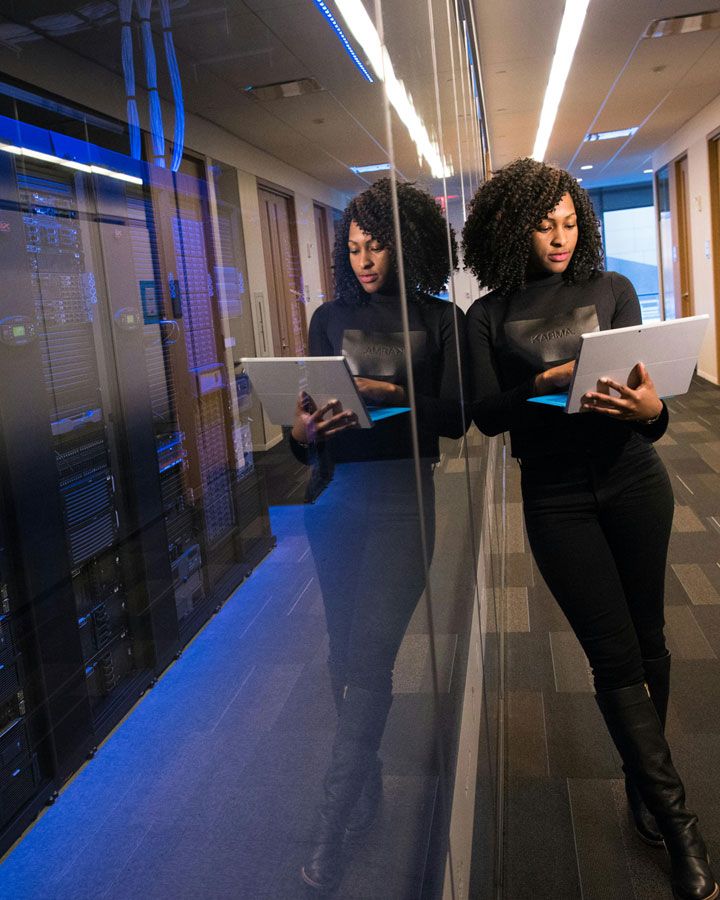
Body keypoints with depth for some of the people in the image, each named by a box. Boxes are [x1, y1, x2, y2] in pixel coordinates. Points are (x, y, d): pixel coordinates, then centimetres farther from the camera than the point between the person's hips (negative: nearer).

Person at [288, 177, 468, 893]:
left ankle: (331, 830, 3)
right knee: (345, 654, 9)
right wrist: (301, 431, -15)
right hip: (335, 494, 4)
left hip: (401, 494, -3)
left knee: (366, 659, -9)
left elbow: (456, 416, -2)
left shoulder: (441, 319, 5)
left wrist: (390, 394, -18)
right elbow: (310, 406, 8)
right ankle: (367, 785, 29)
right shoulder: (330, 317, 13)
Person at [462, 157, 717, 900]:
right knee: (615, 655, 0)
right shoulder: (490, 316, 1)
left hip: (633, 482, 2)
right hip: (556, 497, -1)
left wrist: (650, 409, -24)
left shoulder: (611, 290, 4)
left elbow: (649, 385, -1)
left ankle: (643, 779, 34)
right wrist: (542, 386, -24)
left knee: (646, 638, 11)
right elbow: (486, 415, -6)